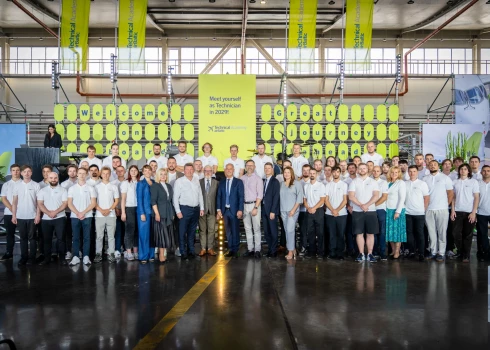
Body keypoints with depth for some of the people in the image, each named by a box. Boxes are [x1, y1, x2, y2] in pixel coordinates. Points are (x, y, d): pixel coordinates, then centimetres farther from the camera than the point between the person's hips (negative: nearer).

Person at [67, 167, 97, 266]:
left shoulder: (90, 188, 4)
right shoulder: (72, 188, 8)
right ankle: (75, 257, 8)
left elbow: (93, 203, -1)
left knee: (86, 237, 1)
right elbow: (69, 203, 3)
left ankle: (86, 257, 5)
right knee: (75, 237, 3)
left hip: (87, 216, -1)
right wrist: (77, 213, -10)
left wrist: (83, 213, -11)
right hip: (74, 216, 1)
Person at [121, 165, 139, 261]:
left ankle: (135, 252, 14)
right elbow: (123, 199, -2)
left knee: (137, 230, 6)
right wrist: (123, 212, -8)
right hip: (129, 208, -3)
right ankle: (128, 253, 4)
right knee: (129, 230, -2)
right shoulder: (125, 183, 0)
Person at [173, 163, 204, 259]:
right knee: (182, 232, -1)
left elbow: (200, 195, 13)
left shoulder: (196, 181, 9)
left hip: (196, 209, 5)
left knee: (192, 232, 13)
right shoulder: (179, 181, -5)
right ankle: (183, 252, 8)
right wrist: (178, 211, -11)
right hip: (184, 209, -4)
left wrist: (201, 208, 9)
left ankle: (191, 251, 22)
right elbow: (175, 197, -7)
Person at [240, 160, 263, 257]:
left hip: (254, 204, -4)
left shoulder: (258, 179, -2)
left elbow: (260, 195, -7)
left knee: (256, 228, -3)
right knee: (247, 228, 8)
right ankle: (250, 249, 15)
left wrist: (255, 208, -14)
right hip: (244, 205, 4)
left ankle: (257, 250, 2)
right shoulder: (242, 179, 9)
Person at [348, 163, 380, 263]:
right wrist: (361, 205, -17)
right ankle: (361, 254, 8)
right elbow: (351, 196, -4)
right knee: (359, 233, 1)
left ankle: (370, 254, 8)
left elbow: (376, 196, -3)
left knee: (370, 233, 2)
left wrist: (367, 205, -17)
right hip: (357, 211, 0)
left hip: (371, 211, 0)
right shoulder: (354, 182, 6)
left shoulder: (373, 182, 8)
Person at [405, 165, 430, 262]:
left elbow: (427, 198, 1)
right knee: (409, 232, 6)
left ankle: (421, 253, 5)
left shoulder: (422, 184, 2)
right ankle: (411, 251, 15)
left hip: (419, 213, -3)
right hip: (407, 212, 3)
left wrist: (424, 210, -4)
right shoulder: (405, 184, 8)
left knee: (420, 233, 0)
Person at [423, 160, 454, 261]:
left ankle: (441, 253, 8)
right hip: (428, 210, 2)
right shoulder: (425, 179, 9)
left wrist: (446, 205, -1)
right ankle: (433, 252, 15)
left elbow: (450, 193, 3)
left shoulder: (445, 178, 3)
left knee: (442, 232, 2)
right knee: (431, 232, 6)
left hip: (442, 209, -2)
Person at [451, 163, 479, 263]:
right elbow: (453, 197, 9)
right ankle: (460, 252, 17)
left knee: (468, 235, 4)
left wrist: (473, 212, -9)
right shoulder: (455, 182, 7)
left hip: (469, 212, -2)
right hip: (458, 211, 2)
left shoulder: (474, 182, 0)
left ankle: (466, 255, 14)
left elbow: (477, 198, -2)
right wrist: (452, 210, 1)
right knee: (456, 233, -1)